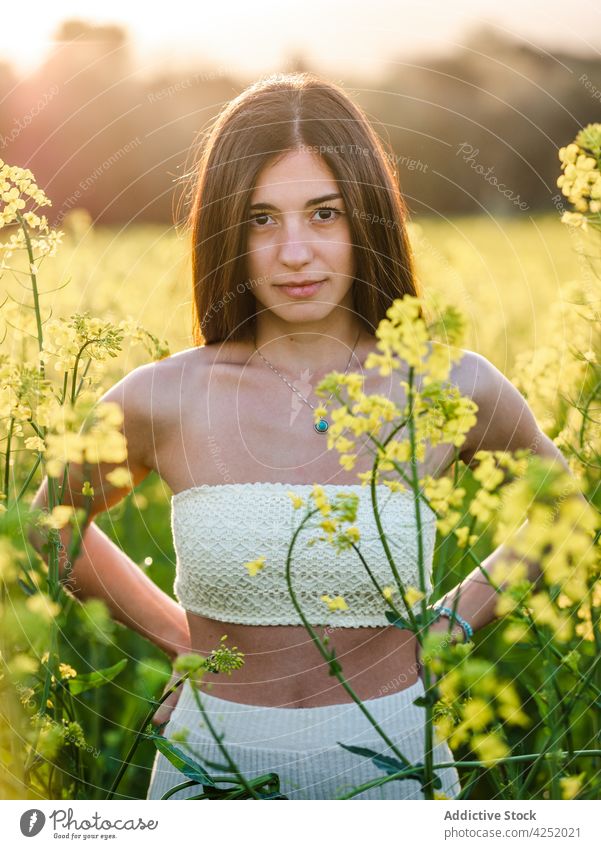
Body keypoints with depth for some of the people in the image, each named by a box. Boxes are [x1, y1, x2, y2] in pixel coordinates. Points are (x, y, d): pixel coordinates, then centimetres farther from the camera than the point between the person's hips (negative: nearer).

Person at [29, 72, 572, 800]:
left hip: (391, 765, 0)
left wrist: (457, 619, 3)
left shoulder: (452, 390, -9)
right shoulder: (162, 401, -10)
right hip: (214, 760, 0)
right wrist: (177, 632, 4)